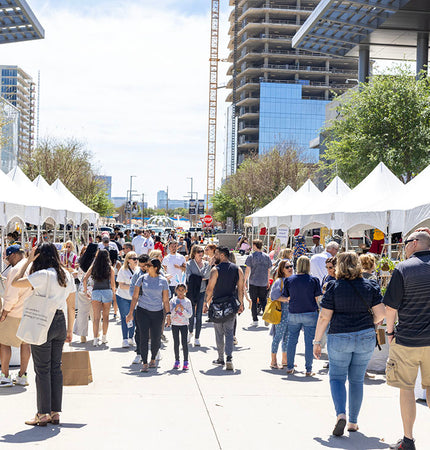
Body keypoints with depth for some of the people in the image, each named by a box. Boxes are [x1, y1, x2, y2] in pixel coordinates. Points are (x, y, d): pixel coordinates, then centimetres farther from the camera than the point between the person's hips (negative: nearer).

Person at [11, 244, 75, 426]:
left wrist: (28, 261, -4)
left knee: (42, 370, 1)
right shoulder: (66, 276, 8)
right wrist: (69, 330, 19)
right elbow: (71, 307, 11)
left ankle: (43, 414, 7)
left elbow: (15, 283, -10)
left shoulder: (42, 275, -13)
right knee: (56, 368, 12)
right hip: (60, 322, 7)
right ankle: (55, 412, 16)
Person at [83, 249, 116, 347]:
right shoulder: (110, 268, 1)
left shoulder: (93, 267, 4)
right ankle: (104, 338, 23)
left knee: (96, 317, 0)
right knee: (105, 316, 14)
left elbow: (85, 279, -2)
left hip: (95, 292, 0)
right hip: (107, 292, 0)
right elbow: (112, 283, 1)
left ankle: (95, 339, -10)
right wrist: (113, 294, 16)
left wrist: (85, 291, 9)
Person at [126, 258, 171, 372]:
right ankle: (145, 364, -2)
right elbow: (135, 297, 5)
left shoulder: (163, 281, 2)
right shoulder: (142, 278, 2)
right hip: (142, 311, -1)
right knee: (144, 337, -8)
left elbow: (165, 300, 6)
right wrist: (131, 313, 2)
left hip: (157, 312, 1)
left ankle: (153, 359, 29)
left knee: (156, 339, 3)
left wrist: (168, 314, -3)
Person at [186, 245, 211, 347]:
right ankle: (190, 332, 29)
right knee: (191, 315, 1)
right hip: (192, 292, -1)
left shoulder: (206, 264, 8)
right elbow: (189, 278, -9)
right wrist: (201, 278, -8)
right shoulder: (189, 264, 1)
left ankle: (197, 338, 9)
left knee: (199, 315, 0)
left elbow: (207, 276, -7)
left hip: (202, 292, 1)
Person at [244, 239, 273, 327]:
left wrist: (245, 280, 3)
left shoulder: (251, 256, -6)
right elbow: (269, 271, 8)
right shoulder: (267, 257, 3)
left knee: (254, 301, 4)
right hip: (263, 282, 3)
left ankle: (255, 320, 4)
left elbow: (247, 270, -7)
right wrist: (268, 282, 17)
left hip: (253, 282, -3)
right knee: (263, 300, 12)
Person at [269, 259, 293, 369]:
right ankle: (273, 361, 4)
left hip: (291, 312, 7)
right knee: (278, 336, -4)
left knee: (287, 336, 12)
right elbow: (274, 295, -16)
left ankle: (284, 360, 22)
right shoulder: (279, 281, -9)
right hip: (282, 312, -7)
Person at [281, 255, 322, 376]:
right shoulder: (313, 280, -7)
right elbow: (318, 298, -4)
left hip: (293, 314, 2)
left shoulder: (289, 280, -1)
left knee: (292, 340, 13)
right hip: (310, 314, -2)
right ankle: (308, 369, 5)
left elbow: (284, 297, 6)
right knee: (309, 342, 3)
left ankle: (290, 367, 18)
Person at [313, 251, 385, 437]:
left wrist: (317, 341, 0)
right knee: (357, 380, 14)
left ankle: (341, 414, -13)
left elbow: (324, 317, -7)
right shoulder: (370, 286, 1)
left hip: (339, 338, -2)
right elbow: (380, 313, -2)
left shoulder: (333, 287, -6)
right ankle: (353, 422, 19)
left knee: (337, 378, 9)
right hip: (366, 338, 3)